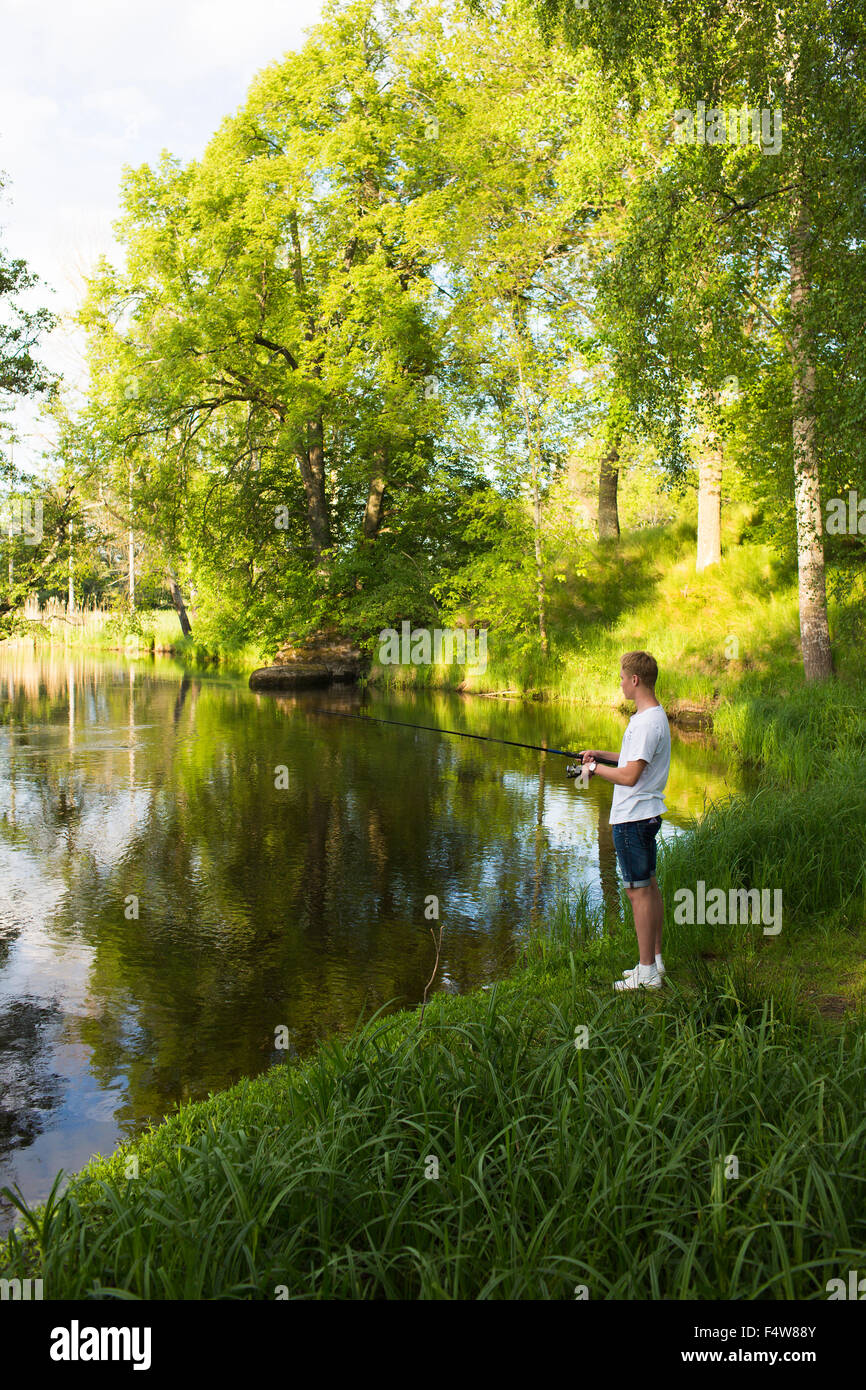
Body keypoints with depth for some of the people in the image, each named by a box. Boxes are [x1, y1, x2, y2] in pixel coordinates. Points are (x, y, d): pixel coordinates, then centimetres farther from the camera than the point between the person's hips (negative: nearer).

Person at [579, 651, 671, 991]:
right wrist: (600, 754, 15)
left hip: (633, 818, -10)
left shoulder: (647, 722, -21)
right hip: (646, 814, 10)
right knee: (649, 886, 15)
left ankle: (647, 972, 3)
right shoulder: (654, 715, 11)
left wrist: (596, 768, -10)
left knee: (638, 890, -4)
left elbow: (629, 775, -25)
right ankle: (655, 961, 25)